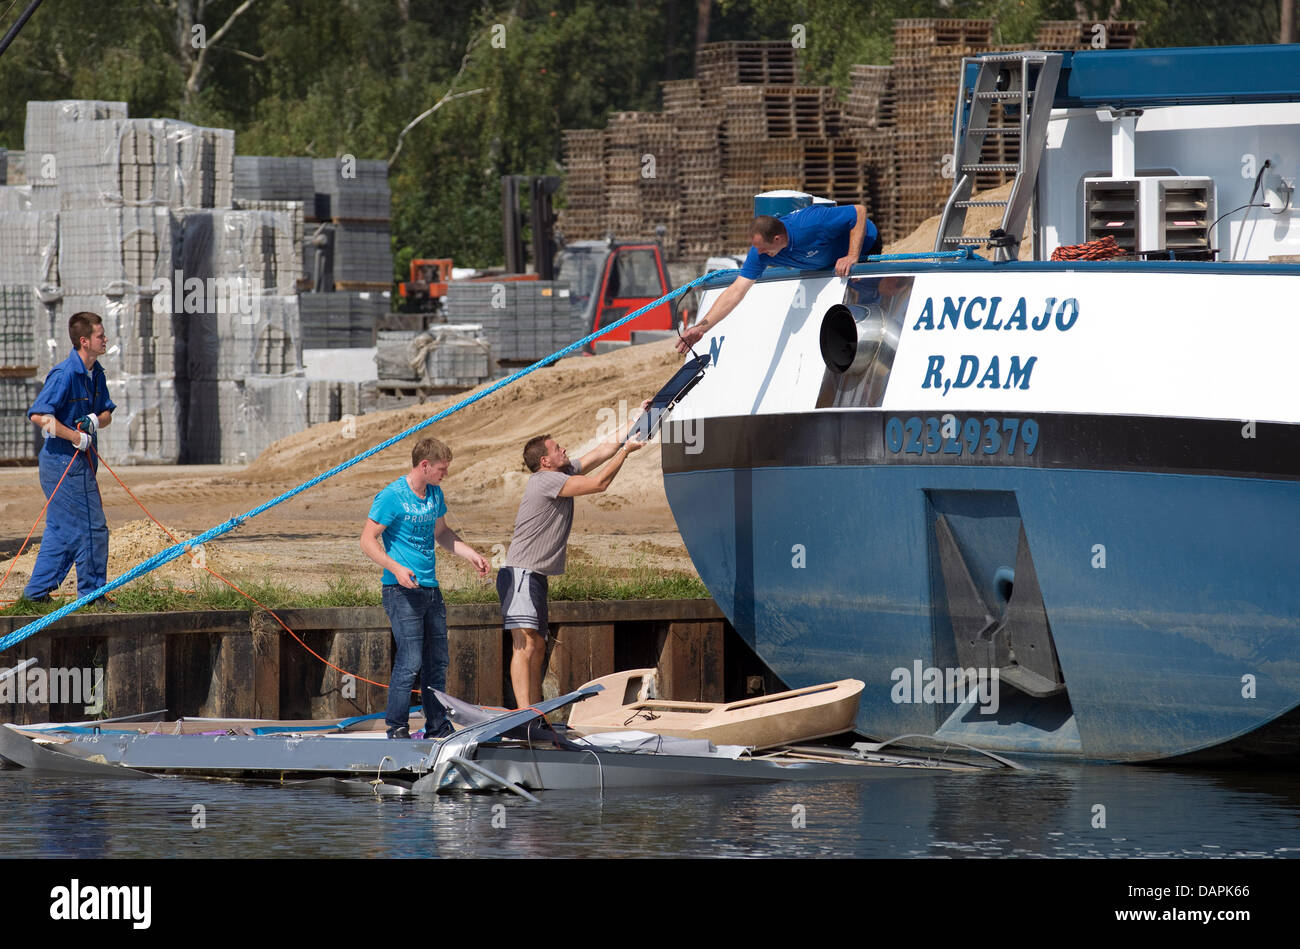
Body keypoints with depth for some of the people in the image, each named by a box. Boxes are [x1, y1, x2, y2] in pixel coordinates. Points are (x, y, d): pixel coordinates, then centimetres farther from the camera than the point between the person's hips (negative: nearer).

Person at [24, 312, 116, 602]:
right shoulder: (64, 374, -18)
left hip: (81, 460, 9)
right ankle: (91, 592, 4)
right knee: (90, 528, -5)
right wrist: (77, 437, -21)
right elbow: (39, 415, -25)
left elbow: (107, 412, 17)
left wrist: (95, 420, -7)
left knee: (62, 529, 14)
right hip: (65, 462, -9)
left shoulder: (95, 373, 10)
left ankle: (37, 589, 20)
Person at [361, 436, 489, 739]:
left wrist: (471, 555, 16)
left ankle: (438, 726, 19)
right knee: (410, 661, -12)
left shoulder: (435, 495, 13)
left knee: (437, 662, 10)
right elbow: (368, 540, -12)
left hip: (431, 589, 8)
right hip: (402, 590, -8)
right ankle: (397, 727, -3)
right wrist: (396, 568, -25)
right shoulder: (391, 497, -11)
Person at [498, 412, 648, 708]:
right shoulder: (547, 481, -15)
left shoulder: (565, 473, 13)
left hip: (536, 578, 11)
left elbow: (603, 450, 19)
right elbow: (599, 483, -16)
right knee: (525, 644, -18)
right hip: (519, 574, -11)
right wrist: (625, 451, -6)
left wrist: (633, 421, 19)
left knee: (537, 647, 9)